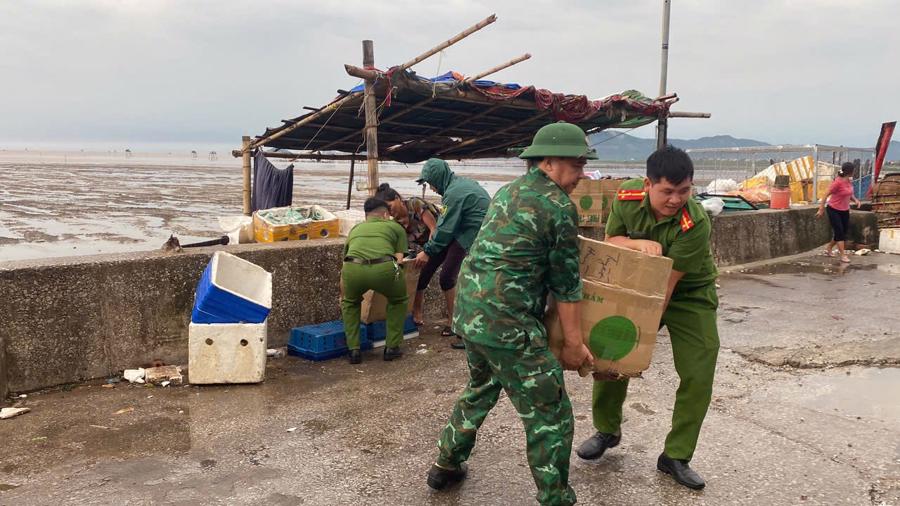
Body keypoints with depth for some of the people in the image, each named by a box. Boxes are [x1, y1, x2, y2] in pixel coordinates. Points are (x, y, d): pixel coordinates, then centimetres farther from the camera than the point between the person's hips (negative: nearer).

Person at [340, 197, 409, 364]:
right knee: (398, 300, 30)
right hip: (383, 268, -2)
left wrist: (342, 298, 59)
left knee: (350, 303, 34)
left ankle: (353, 350, 25)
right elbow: (398, 259, 25)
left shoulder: (355, 229, 38)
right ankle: (392, 348, 28)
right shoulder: (396, 227, 31)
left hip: (353, 268, 2)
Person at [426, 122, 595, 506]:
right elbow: (566, 283, -7)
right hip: (506, 322, -9)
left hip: (469, 310, 9)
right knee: (550, 415, 2)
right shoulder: (560, 207, -10)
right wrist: (574, 344, -1)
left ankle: (447, 465, 42)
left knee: (481, 388, 30)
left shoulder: (508, 191, 15)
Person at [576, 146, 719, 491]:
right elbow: (609, 243, -8)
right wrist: (638, 243, -30)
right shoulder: (627, 197, -20)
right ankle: (607, 430, 27)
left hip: (689, 296, -3)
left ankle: (675, 456, 10)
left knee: (698, 375, -8)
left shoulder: (695, 224, -32)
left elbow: (668, 281, -31)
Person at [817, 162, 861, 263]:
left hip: (845, 211, 8)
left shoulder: (848, 181, 1)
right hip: (834, 210, -8)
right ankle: (843, 255, -1)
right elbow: (826, 195, -17)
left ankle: (828, 249, 29)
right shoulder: (838, 182, -22)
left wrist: (855, 199, -2)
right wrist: (821, 209, -15)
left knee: (844, 231, 12)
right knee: (839, 232, -6)